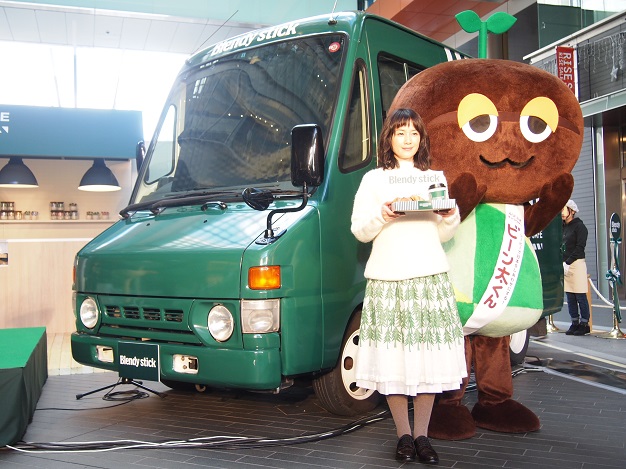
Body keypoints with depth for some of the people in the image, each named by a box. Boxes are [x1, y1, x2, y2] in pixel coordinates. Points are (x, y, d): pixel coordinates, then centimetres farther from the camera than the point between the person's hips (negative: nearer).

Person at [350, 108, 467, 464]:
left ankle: (422, 435, 9)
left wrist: (450, 217, -3)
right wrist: (383, 215, -13)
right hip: (388, 277, -2)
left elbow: (444, 235, 18)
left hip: (430, 275, 2)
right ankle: (403, 435, 9)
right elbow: (360, 231, 5)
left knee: (429, 355, -1)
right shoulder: (374, 180, 10)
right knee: (393, 357, -4)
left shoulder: (436, 178, 18)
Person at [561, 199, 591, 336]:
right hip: (564, 265, 6)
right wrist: (560, 263, 0)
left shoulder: (579, 226, -4)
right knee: (570, 297, 8)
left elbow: (580, 247, -12)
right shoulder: (562, 227, 14)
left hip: (576, 263, -6)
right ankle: (575, 323, 15)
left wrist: (568, 262, -15)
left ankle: (584, 324, 5)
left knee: (580, 296, -2)